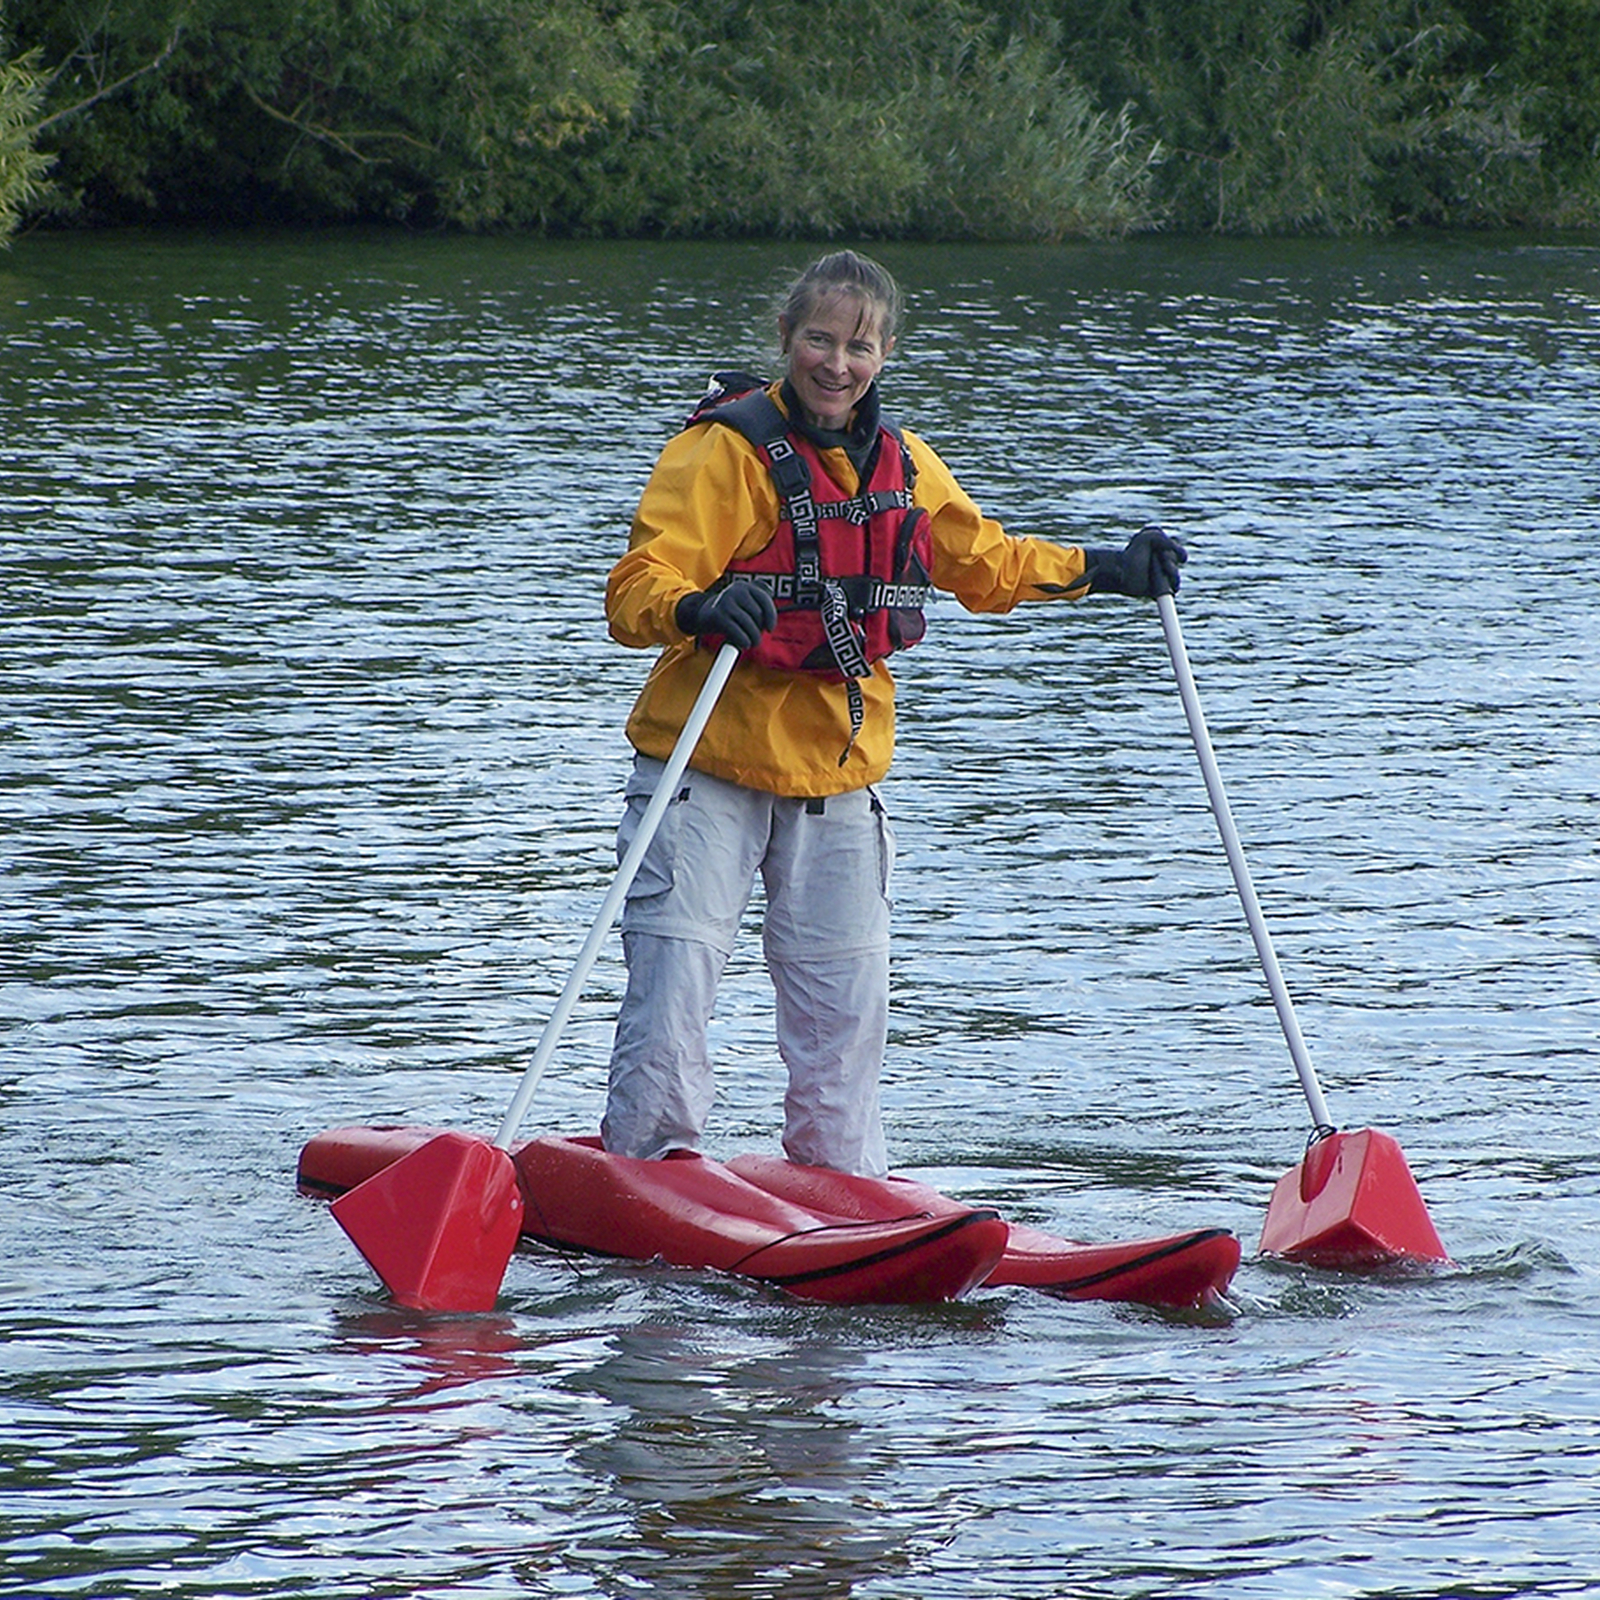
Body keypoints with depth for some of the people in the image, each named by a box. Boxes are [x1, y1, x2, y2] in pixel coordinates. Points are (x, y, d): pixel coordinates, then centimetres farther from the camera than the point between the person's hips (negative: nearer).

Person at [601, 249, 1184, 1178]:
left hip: (836, 778, 5)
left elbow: (985, 563, 24)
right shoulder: (725, 452, -12)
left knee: (845, 1008, 9)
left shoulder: (900, 465, 7)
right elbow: (636, 590, -23)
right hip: (707, 777, -5)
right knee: (672, 991, -11)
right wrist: (699, 608, -44)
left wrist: (1104, 572, 16)